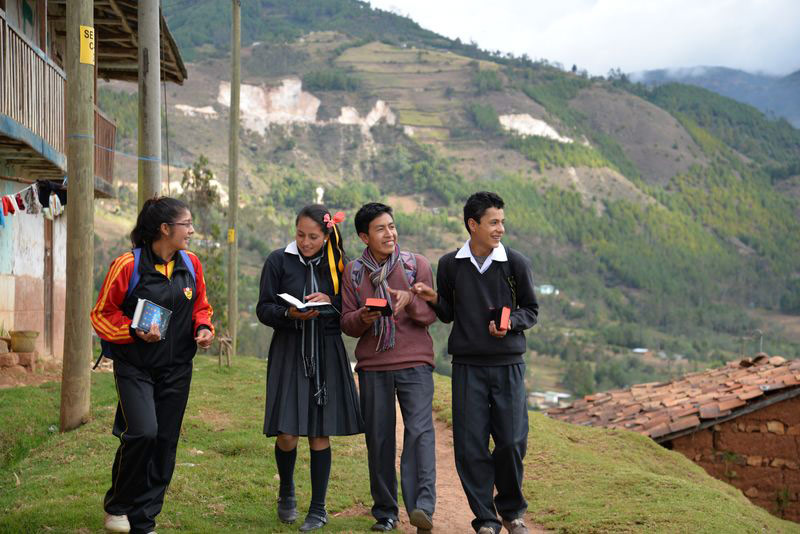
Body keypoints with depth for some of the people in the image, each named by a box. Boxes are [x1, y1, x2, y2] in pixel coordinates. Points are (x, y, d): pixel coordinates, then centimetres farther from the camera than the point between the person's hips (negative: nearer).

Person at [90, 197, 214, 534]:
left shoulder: (191, 264, 2)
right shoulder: (128, 265, -13)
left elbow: (200, 305, 17)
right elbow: (102, 314, -5)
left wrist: (204, 327, -4)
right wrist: (134, 332, -20)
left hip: (176, 369, 5)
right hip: (135, 366, -5)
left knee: (165, 442, 5)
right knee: (143, 432, -21)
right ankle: (117, 506, 3)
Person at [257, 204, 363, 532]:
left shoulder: (336, 265, 5)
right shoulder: (279, 261, 0)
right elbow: (264, 309, -1)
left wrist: (331, 303, -13)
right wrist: (290, 314, -19)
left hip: (326, 354, 1)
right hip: (289, 353, -1)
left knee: (320, 435, 3)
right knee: (286, 434, -6)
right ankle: (286, 493, 22)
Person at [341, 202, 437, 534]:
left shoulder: (416, 265, 5)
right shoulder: (353, 272, 9)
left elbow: (431, 314, 0)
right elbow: (346, 322, 8)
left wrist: (410, 301, -21)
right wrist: (363, 318, -15)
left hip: (414, 362, -2)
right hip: (372, 366, 2)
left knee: (419, 429, -15)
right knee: (378, 438, 3)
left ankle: (422, 506, -22)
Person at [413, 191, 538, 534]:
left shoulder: (516, 264, 1)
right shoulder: (450, 265, 4)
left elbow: (531, 310, 8)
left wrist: (510, 323, -12)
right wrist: (433, 299, -7)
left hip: (508, 364, 0)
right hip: (467, 366, 1)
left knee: (512, 441, -3)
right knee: (470, 445, -2)